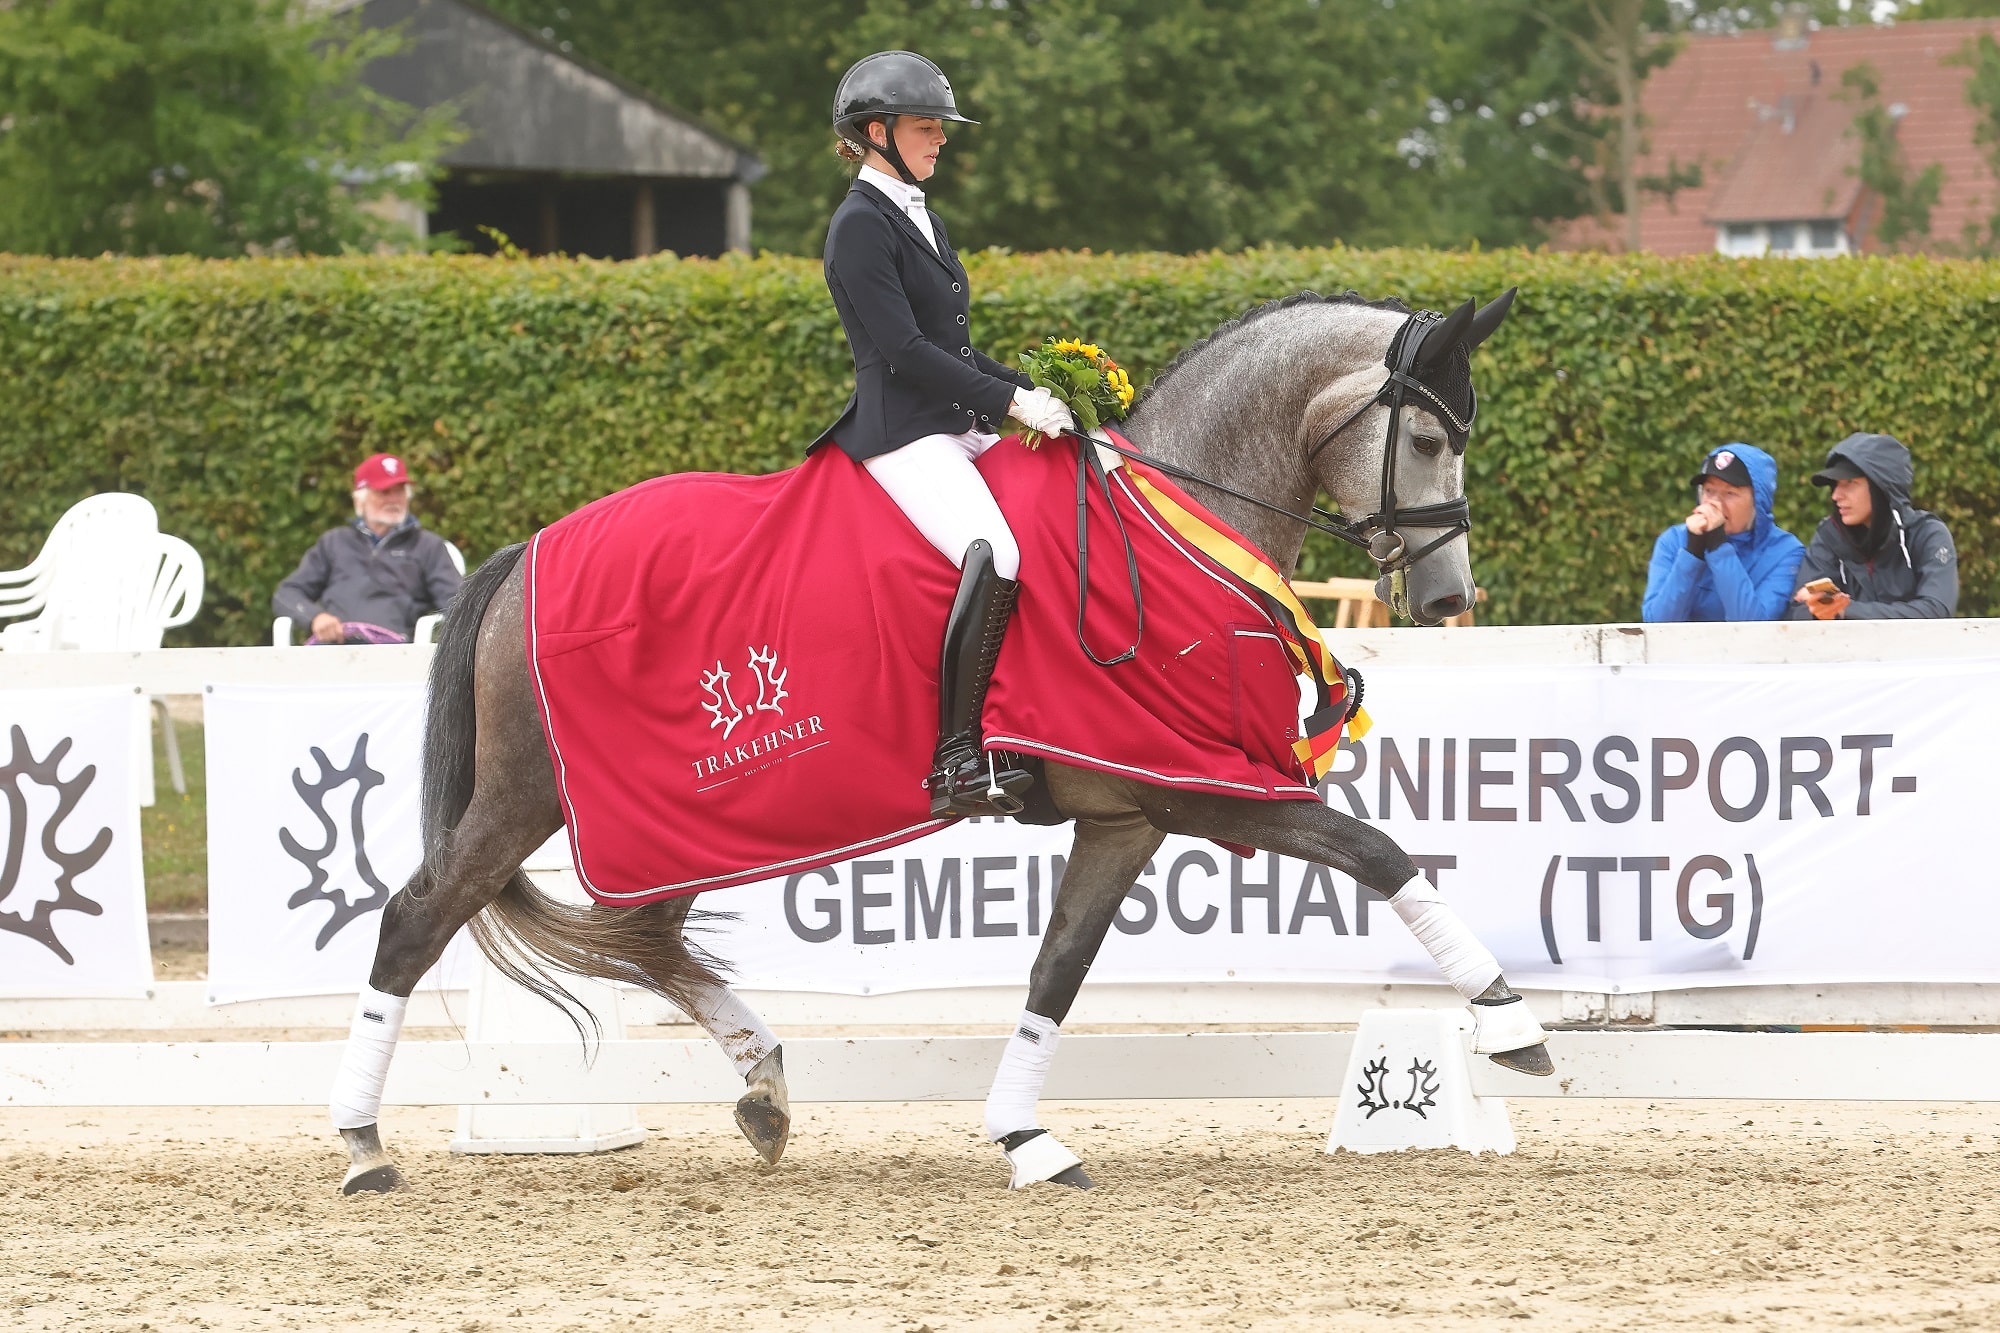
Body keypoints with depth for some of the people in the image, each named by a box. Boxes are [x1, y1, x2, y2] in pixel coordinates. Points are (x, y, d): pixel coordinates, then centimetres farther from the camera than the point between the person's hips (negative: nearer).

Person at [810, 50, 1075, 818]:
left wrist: (1026, 393, 11)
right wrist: (1011, 401, -15)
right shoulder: (861, 226, -9)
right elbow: (903, 350, -16)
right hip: (902, 434, -10)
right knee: (994, 555, -31)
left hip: (960, 429, 10)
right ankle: (956, 763, -33)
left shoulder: (919, 220, 21)